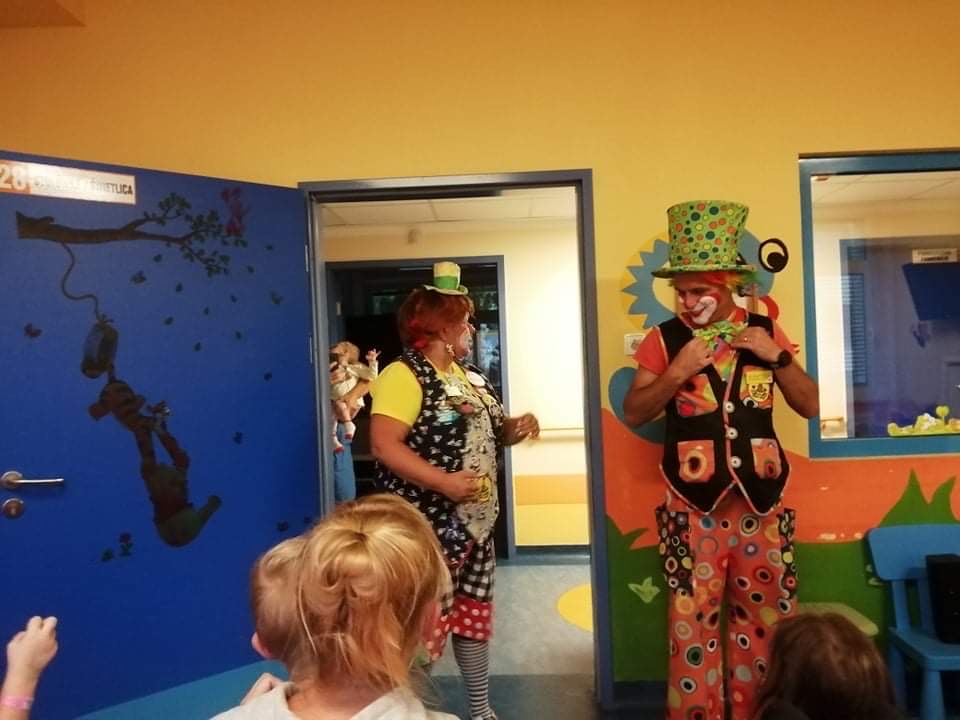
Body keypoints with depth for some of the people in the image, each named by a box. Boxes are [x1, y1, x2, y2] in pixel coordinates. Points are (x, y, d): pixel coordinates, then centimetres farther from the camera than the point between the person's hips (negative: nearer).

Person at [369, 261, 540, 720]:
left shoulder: (470, 376, 13)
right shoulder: (404, 375, -15)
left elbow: (485, 434, 22)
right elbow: (383, 445, -24)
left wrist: (515, 428, 0)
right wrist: (444, 481, -30)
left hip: (476, 522, 9)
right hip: (427, 527, -9)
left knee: (474, 615, 18)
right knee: (424, 625, 0)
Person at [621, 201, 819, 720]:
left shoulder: (765, 331, 5)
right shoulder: (664, 339, -2)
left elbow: (810, 406, 7)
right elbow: (632, 413, -4)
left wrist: (778, 357, -8)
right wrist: (678, 372, -17)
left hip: (762, 500, 3)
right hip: (693, 504, -2)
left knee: (765, 619, 13)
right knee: (693, 621, 5)